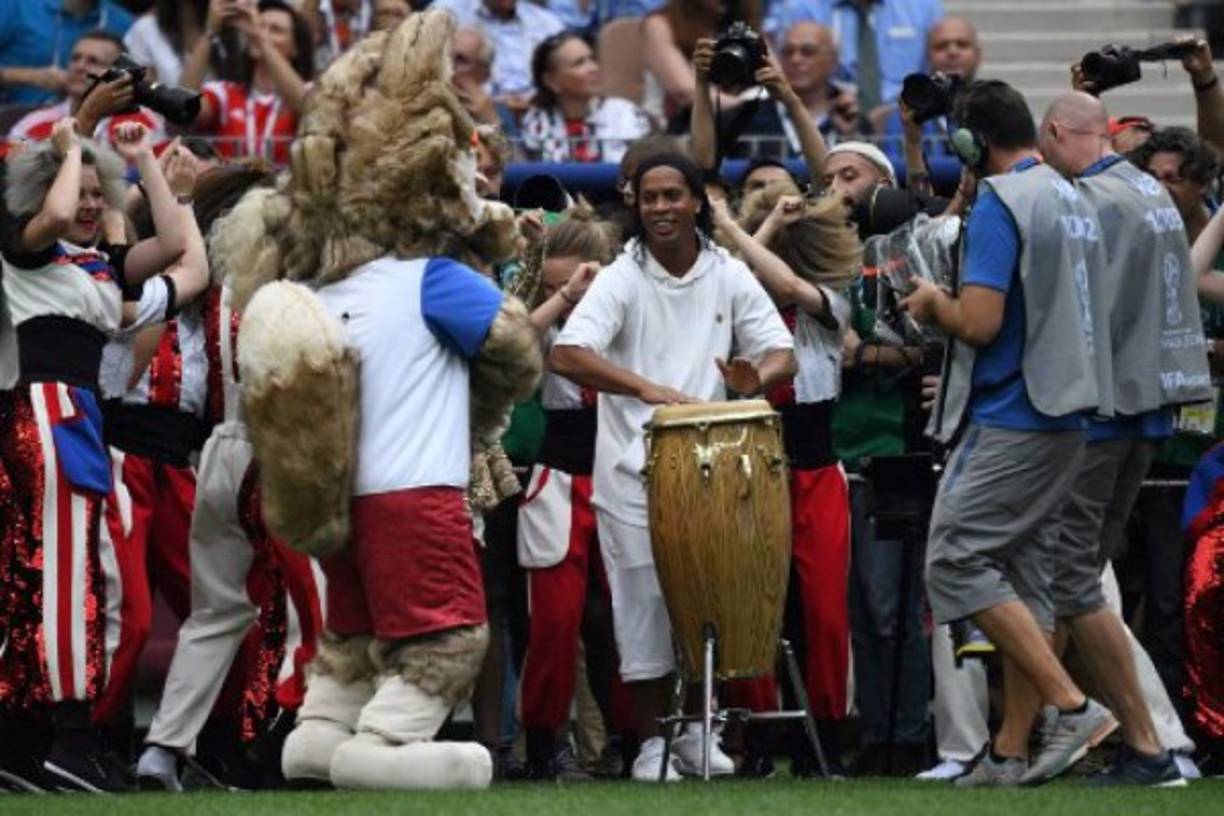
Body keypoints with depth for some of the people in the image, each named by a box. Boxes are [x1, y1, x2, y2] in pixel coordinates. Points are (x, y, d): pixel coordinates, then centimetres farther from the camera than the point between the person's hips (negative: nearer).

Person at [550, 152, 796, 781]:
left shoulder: (730, 278, 4)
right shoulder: (622, 280, -7)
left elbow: (782, 353, 2)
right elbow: (565, 355, -20)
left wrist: (757, 380, -23)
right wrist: (645, 387, -34)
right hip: (633, 467, -3)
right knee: (644, 605, -1)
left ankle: (696, 730, 19)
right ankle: (652, 741, 8)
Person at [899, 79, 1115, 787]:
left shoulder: (1000, 204, -14)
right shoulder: (1077, 203, 14)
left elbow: (980, 323, -21)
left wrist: (934, 304, 0)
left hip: (1010, 419, -9)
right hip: (1068, 413, 9)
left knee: (956, 562, -6)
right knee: (1024, 575, 10)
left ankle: (1072, 705, -13)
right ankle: (1011, 753, 10)